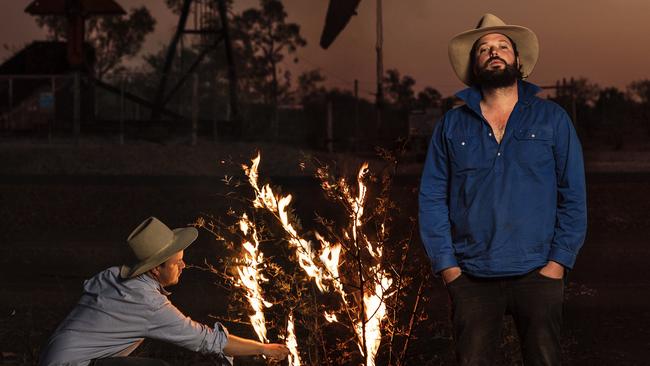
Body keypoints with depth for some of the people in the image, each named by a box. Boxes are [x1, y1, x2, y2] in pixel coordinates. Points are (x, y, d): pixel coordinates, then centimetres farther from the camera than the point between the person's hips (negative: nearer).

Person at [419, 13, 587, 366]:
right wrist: (447, 266, -3)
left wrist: (558, 262, -4)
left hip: (537, 274, -1)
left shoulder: (551, 119, 7)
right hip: (471, 278, 1)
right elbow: (432, 198, 6)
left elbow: (573, 196, 4)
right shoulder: (452, 125, 9)